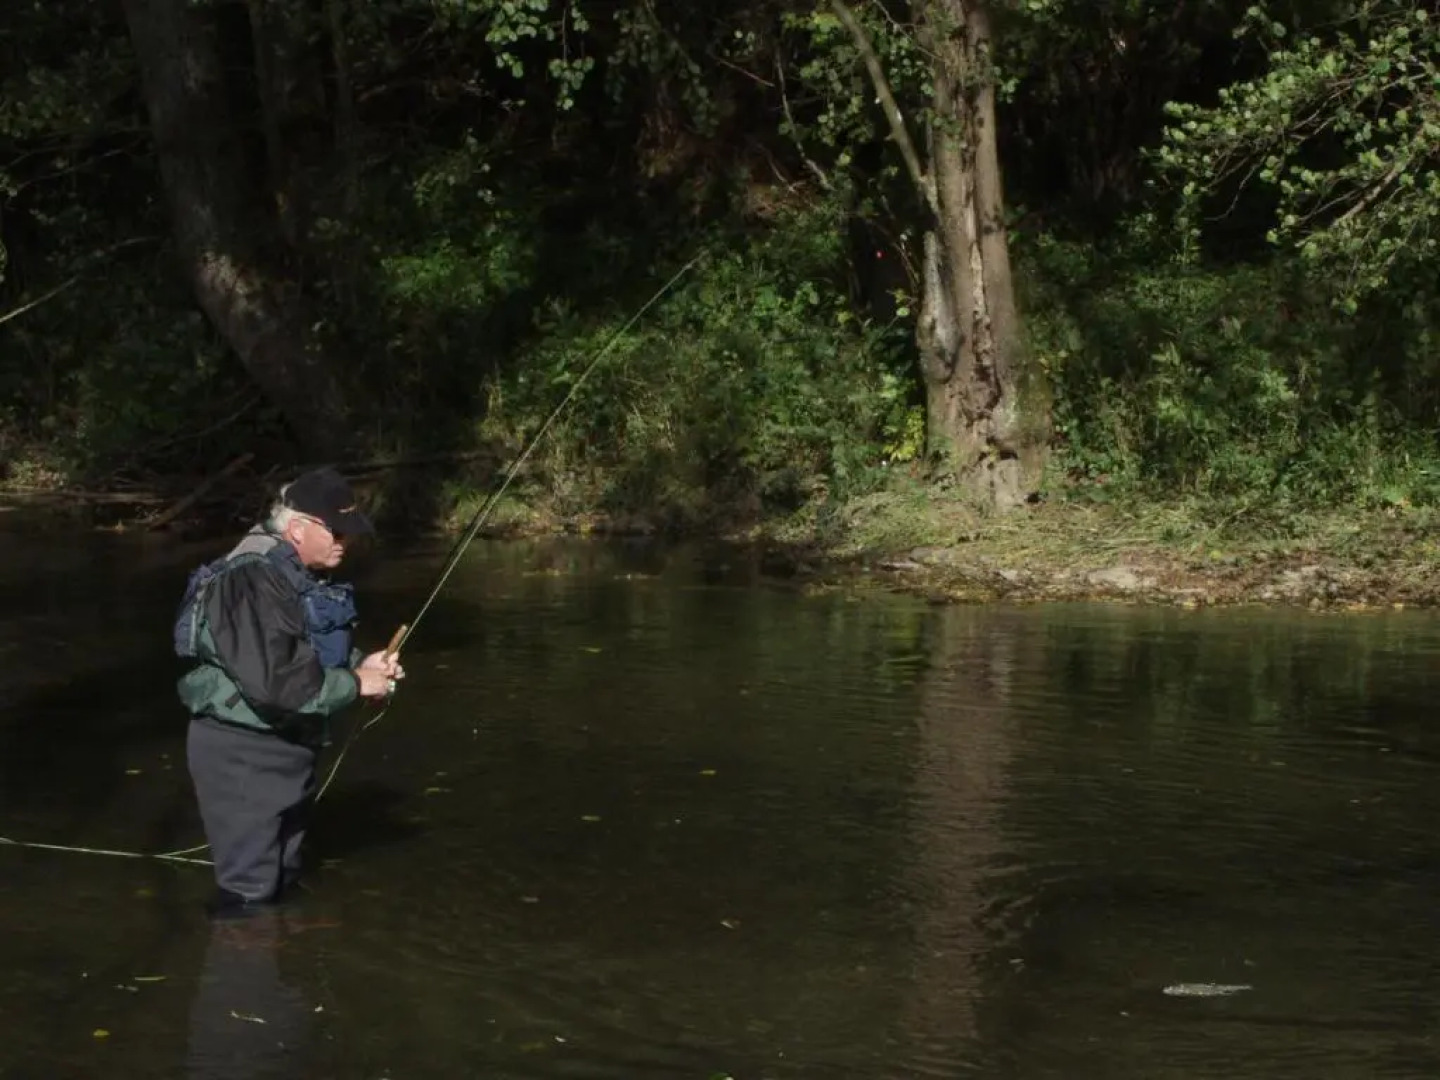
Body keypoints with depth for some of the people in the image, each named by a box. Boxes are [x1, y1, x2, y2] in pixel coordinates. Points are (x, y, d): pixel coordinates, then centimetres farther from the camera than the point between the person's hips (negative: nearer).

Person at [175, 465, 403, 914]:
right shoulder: (253, 579, -25)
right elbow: (274, 678, -33)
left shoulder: (303, 575, 8)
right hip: (241, 754, -10)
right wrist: (355, 684, -23)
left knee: (280, 878, 22)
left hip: (287, 747, 10)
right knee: (249, 890, -5)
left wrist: (360, 664, 2)